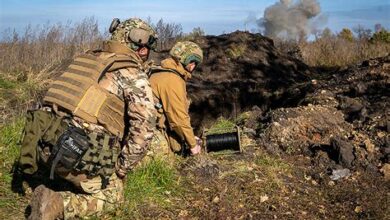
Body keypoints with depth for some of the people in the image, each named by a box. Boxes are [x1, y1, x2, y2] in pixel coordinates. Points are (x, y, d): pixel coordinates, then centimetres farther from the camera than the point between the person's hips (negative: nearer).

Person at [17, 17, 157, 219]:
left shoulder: (88, 58, 19)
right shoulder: (134, 75, -2)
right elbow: (144, 126, -13)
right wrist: (123, 167, 0)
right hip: (80, 152, -8)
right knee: (112, 196, 14)